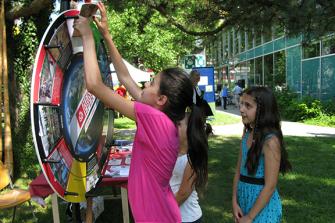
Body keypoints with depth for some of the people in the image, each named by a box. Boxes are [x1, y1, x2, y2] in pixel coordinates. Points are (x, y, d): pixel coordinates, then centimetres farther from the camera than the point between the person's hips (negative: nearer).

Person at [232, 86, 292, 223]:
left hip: (262, 204, -6)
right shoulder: (247, 134, 1)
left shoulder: (270, 140, -20)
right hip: (244, 197, 6)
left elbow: (270, 186, -20)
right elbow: (239, 170, 4)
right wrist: (235, 201, -5)